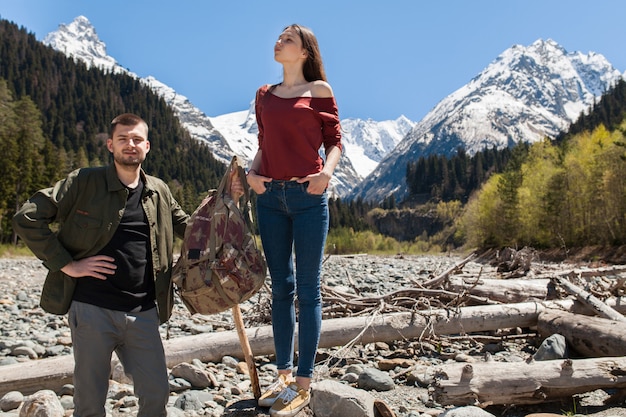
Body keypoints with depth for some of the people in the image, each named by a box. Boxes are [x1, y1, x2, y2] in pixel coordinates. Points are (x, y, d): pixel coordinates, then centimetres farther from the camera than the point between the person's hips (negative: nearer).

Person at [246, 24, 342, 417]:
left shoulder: (319, 90, 3)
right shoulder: (264, 95, 16)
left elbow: (334, 141, 2)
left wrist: (327, 171, -17)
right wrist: (252, 171, 0)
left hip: (308, 196, -4)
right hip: (270, 196, 5)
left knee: (307, 288, 0)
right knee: (280, 288, 9)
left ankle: (303, 383, 7)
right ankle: (284, 374, 19)